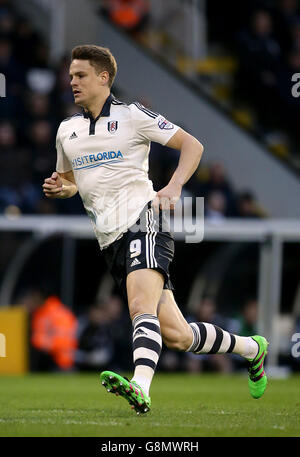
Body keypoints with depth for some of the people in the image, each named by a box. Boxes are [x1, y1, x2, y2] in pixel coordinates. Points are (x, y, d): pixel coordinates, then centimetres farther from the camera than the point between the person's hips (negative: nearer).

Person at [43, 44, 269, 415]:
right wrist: (61, 188, 5)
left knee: (141, 307, -31)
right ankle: (251, 348, 26)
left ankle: (140, 388, -50)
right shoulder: (67, 131, 17)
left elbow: (192, 145, 2)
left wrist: (173, 188, -13)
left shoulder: (132, 116, 0)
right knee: (174, 335, 4)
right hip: (110, 241, 6)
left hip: (143, 221, -6)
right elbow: (70, 182, 30)